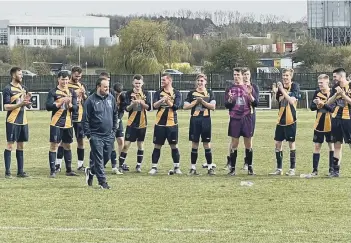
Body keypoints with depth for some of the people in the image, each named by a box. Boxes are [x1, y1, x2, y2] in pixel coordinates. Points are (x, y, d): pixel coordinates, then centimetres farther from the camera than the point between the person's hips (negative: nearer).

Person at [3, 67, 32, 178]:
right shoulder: (8, 89, -8)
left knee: (21, 145, 9)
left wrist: (28, 100, -5)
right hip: (12, 121, -7)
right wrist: (20, 104, -24)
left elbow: (28, 106, 16)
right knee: (10, 145, -4)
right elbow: (6, 107, -14)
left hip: (23, 121, 7)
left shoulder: (23, 88, 12)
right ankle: (7, 172, -2)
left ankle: (20, 171, 14)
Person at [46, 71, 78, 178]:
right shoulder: (53, 92, -3)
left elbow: (75, 108, 4)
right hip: (56, 124, -4)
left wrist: (70, 105, -17)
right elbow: (48, 107, -11)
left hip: (68, 124, 4)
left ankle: (69, 170, 21)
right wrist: (60, 103, -20)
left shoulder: (72, 92, 8)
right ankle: (53, 171, -3)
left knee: (67, 146, 13)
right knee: (53, 146, -6)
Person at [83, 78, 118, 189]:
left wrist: (114, 129, 12)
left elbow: (115, 114, 18)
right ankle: (102, 182, 0)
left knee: (106, 158, 10)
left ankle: (91, 171, 32)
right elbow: (85, 119, -7)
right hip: (96, 136, -5)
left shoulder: (111, 98, 6)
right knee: (98, 159, -5)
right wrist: (88, 135, -9)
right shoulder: (91, 100, -10)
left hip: (109, 135, 5)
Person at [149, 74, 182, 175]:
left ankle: (176, 167, 12)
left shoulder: (176, 93, 1)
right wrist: (161, 100, -25)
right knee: (157, 145, 3)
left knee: (174, 145, 3)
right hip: (160, 123, 1)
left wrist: (168, 101, -22)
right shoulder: (158, 93, 6)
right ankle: (154, 167, 7)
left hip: (172, 123, -1)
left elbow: (176, 106, -10)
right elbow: (154, 105, -7)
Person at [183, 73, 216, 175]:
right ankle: (193, 168, 7)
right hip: (195, 120, 1)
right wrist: (196, 102, -7)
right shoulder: (192, 93, 9)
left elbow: (213, 106, -3)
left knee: (207, 144, 1)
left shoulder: (209, 93, 7)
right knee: (194, 144, 3)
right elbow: (185, 106, 3)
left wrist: (203, 101, -11)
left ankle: (210, 167, 5)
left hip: (206, 119, -1)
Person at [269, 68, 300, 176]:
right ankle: (279, 168, 13)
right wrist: (274, 92, -9)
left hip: (290, 120, -5)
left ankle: (292, 168, 9)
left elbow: (292, 101, -20)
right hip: (281, 119, 5)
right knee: (278, 143, 5)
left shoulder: (295, 86, -7)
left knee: (291, 143, 2)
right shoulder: (280, 86, 7)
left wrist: (282, 90, -24)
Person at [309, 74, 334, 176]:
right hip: (319, 124, 4)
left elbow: (333, 108, -17)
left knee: (331, 145, 5)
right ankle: (315, 170, 7)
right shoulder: (317, 92, 4)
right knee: (317, 146, 4)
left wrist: (323, 104, -27)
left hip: (330, 124, -4)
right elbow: (311, 107, 6)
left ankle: (332, 169, 13)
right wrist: (316, 105, -15)